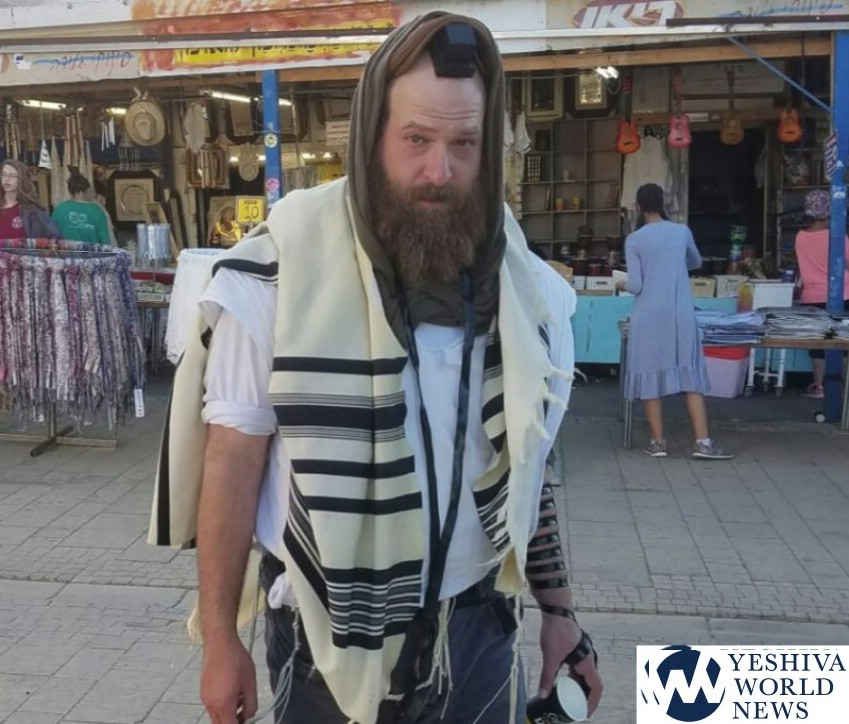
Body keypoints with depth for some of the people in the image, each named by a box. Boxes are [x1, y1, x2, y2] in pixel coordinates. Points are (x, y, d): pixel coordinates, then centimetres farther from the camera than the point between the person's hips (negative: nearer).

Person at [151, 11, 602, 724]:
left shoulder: (519, 283, -4)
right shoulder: (281, 269, -16)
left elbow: (527, 462, 6)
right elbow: (235, 457, -10)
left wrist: (557, 609, 9)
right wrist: (220, 640, -6)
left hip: (478, 624, 3)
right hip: (327, 634, -3)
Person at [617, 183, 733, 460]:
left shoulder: (634, 240, -4)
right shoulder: (682, 232, 5)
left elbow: (636, 286, -7)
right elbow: (696, 263, 24)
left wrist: (622, 285, 15)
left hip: (649, 315, -2)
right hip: (681, 313, 2)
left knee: (651, 374, 6)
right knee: (690, 374, 5)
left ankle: (658, 442, 10)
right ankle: (703, 442, 2)